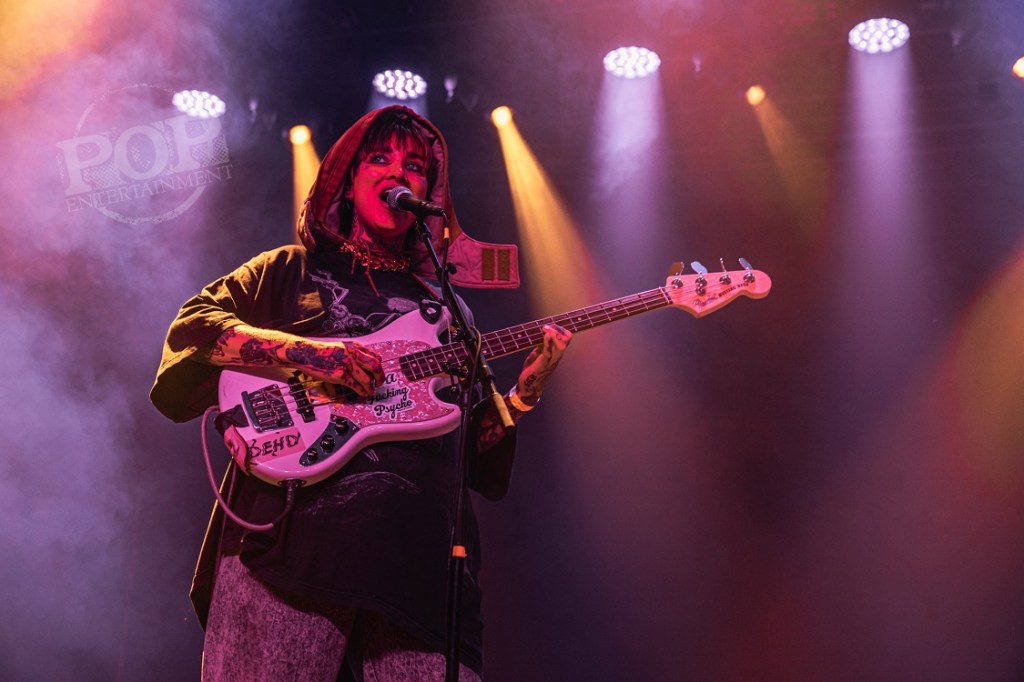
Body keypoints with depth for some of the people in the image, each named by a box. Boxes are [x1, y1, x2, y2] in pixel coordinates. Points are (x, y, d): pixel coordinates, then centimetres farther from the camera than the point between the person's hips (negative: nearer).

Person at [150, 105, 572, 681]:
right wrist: (305, 351, -11)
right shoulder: (291, 270, 17)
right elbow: (190, 328, 1)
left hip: (417, 546, 3)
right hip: (291, 524, -2)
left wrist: (523, 394, 4)